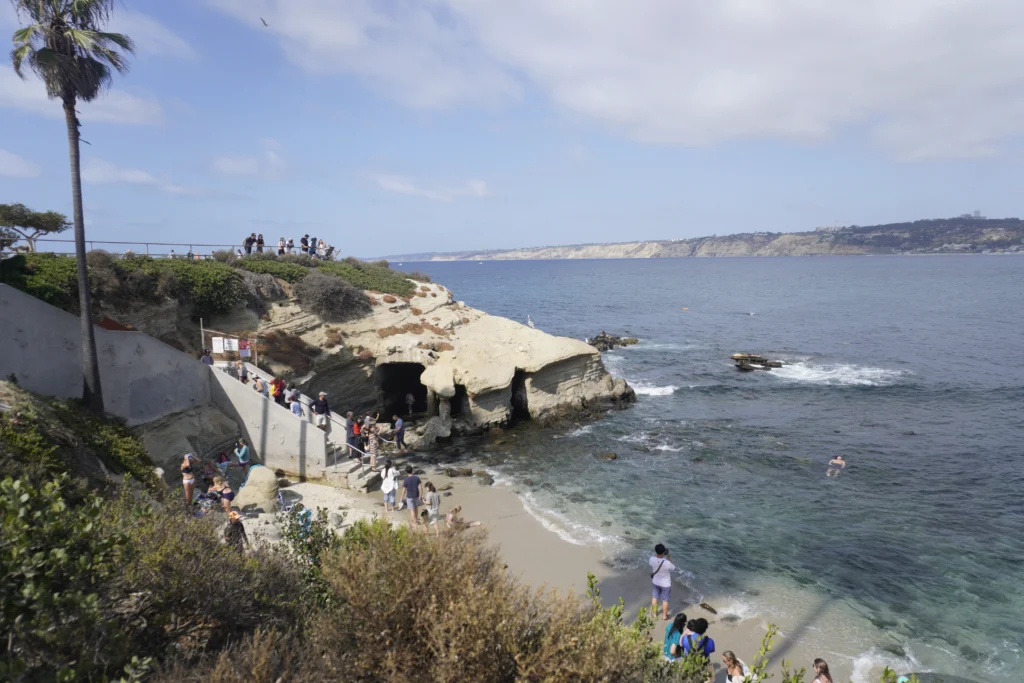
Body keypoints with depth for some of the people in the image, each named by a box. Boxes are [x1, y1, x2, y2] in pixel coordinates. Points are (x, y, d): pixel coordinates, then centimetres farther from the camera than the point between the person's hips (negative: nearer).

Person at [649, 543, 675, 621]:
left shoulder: (652, 559, -27)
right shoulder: (667, 563, -37)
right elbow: (673, 568, -14)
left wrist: (657, 553, -6)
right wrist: (669, 557, -12)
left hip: (655, 582, 3)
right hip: (665, 584, -3)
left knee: (654, 597, 25)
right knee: (665, 600, 20)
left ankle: (654, 613, 44)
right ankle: (664, 615, 39)